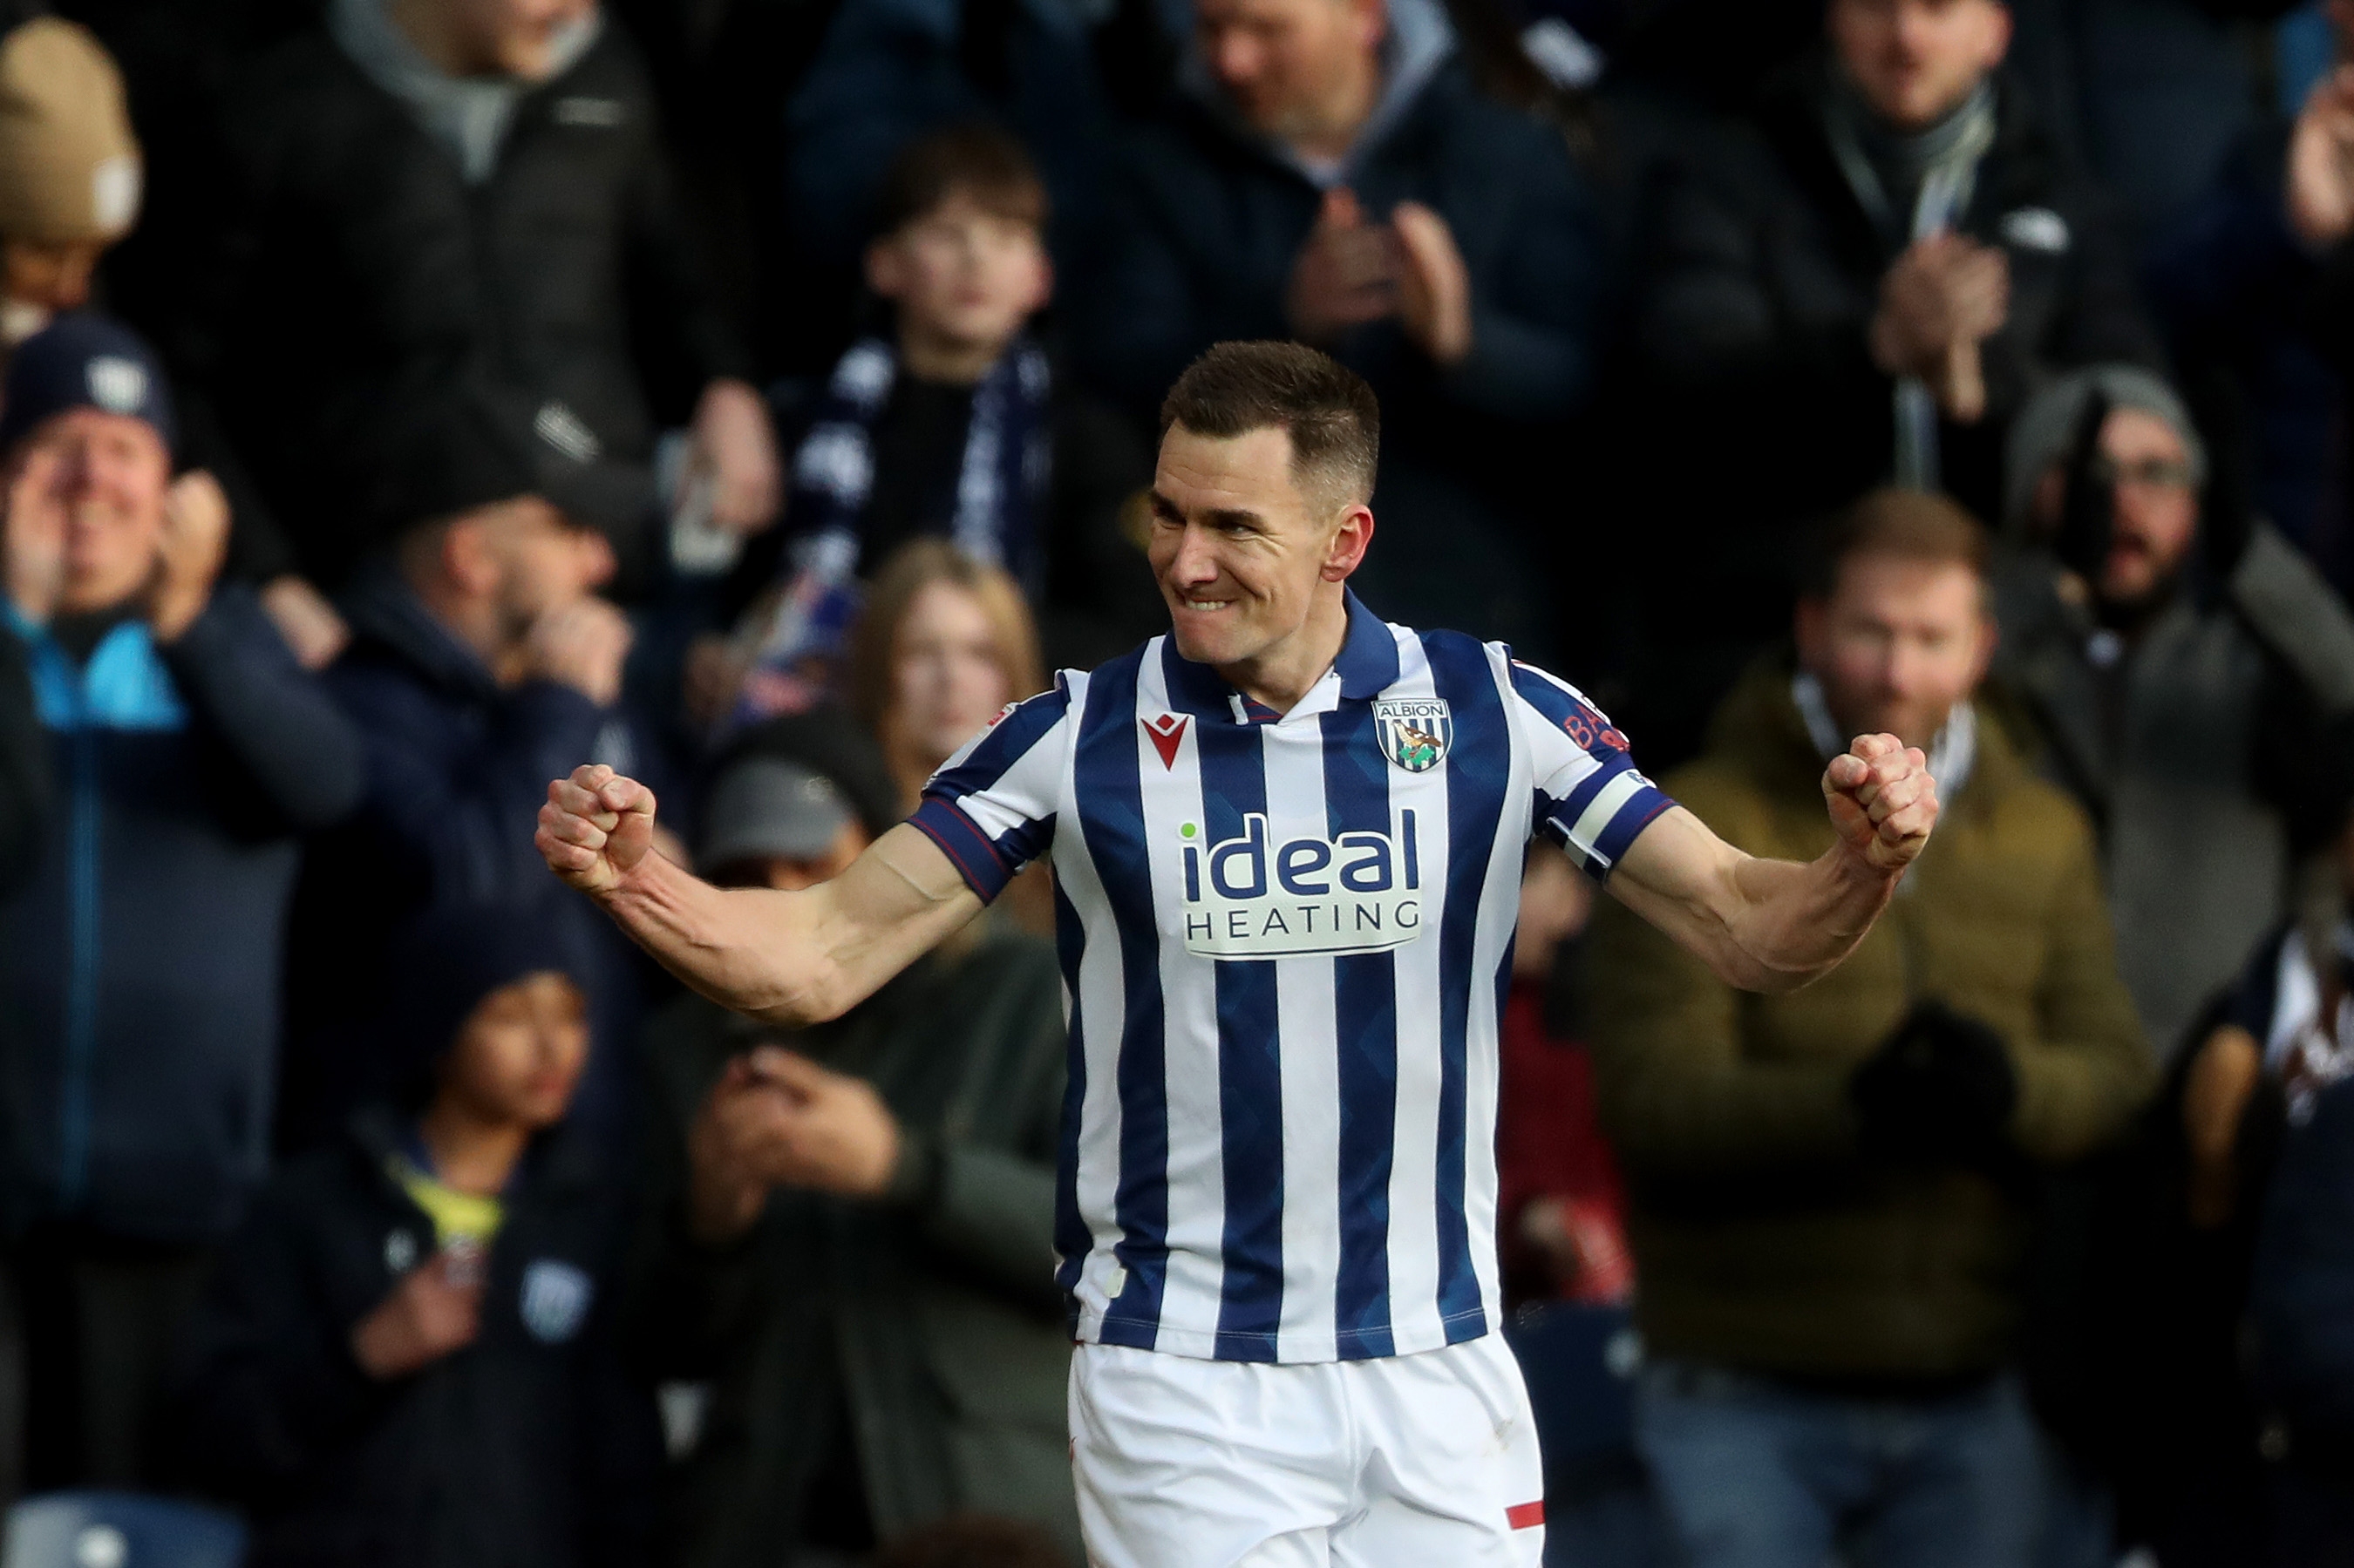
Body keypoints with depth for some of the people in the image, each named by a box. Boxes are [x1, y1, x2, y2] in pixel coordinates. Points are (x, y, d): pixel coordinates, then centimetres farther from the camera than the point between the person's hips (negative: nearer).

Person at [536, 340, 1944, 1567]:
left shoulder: (1496, 713, -3)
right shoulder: (1078, 739, -4)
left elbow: (1744, 928, -4)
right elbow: (819, 961, -6)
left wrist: (1865, 867, -25)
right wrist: (637, 880, -24)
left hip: (1440, 1383, 1)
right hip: (1184, 1394, -1)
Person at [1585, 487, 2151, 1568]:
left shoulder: (2043, 837, 12)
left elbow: (2116, 1073, 3)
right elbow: (1653, 1101, -15)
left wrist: (2009, 1091, -21)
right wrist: (1854, 1108, -31)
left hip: (1965, 1398, 4)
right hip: (1750, 1392, -4)